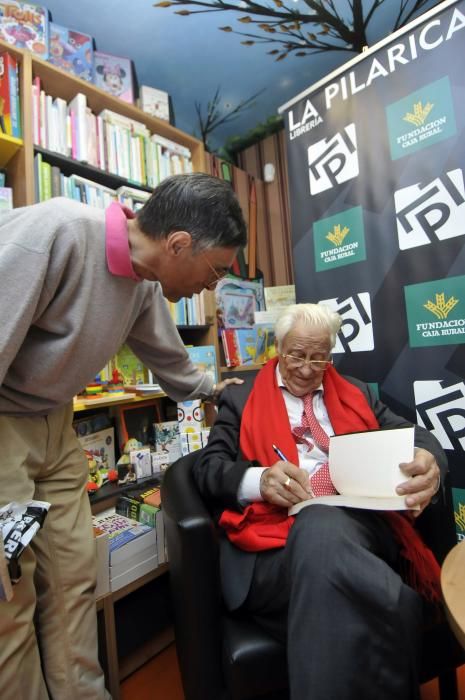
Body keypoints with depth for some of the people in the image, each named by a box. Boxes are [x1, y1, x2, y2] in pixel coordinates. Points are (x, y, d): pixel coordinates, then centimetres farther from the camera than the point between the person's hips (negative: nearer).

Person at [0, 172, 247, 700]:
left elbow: (166, 356, 15)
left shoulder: (145, 283, -1)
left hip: (54, 425, 7)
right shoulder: (52, 232, -26)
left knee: (74, 580, 12)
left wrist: (210, 388, 29)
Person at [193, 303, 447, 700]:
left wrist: (428, 460, -13)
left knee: (324, 530, -33)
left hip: (358, 521, 2)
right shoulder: (241, 399, 14)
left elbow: (412, 435, 13)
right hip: (278, 529, -1)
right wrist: (260, 479, -17)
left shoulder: (357, 393, 23)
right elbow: (207, 468, 6)